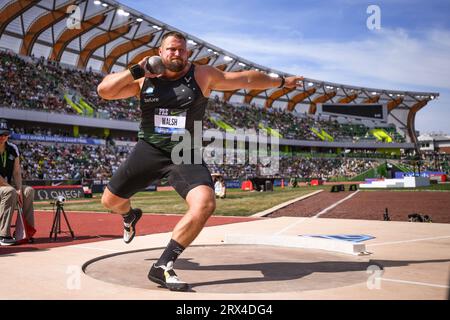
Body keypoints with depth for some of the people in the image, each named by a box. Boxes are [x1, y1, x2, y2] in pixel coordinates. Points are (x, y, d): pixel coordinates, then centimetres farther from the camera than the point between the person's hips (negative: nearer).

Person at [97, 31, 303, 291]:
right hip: (148, 152, 2)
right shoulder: (144, 80, 2)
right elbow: (104, 91, -4)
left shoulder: (202, 75, -1)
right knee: (111, 201, 9)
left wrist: (281, 82, 13)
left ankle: (163, 266, -18)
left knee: (205, 205, -28)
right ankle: (131, 217, 49)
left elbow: (246, 79, 6)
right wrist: (136, 71, -11)